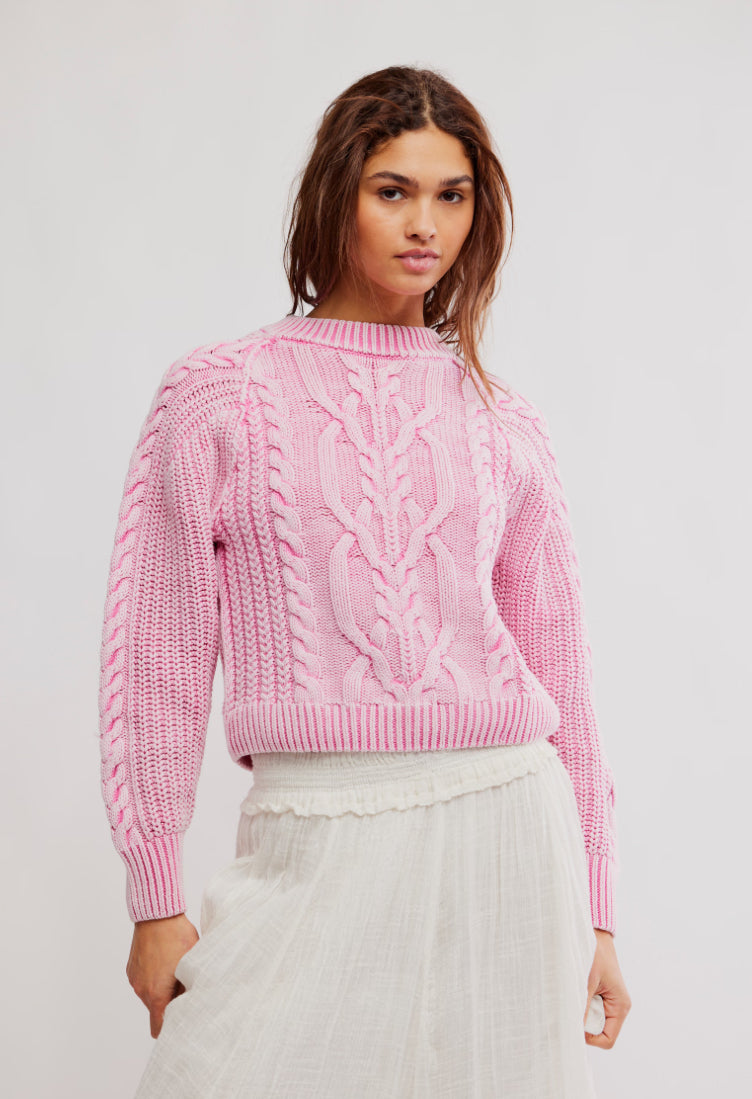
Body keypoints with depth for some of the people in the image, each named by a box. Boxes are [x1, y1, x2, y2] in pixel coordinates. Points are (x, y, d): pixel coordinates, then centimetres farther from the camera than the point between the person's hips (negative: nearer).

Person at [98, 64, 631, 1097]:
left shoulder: (504, 423, 9)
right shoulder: (218, 393, 2)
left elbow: (559, 669, 12)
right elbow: (157, 656, 2)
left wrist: (594, 915, 11)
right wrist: (155, 902, 0)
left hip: (506, 823, 2)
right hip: (312, 844, -2)